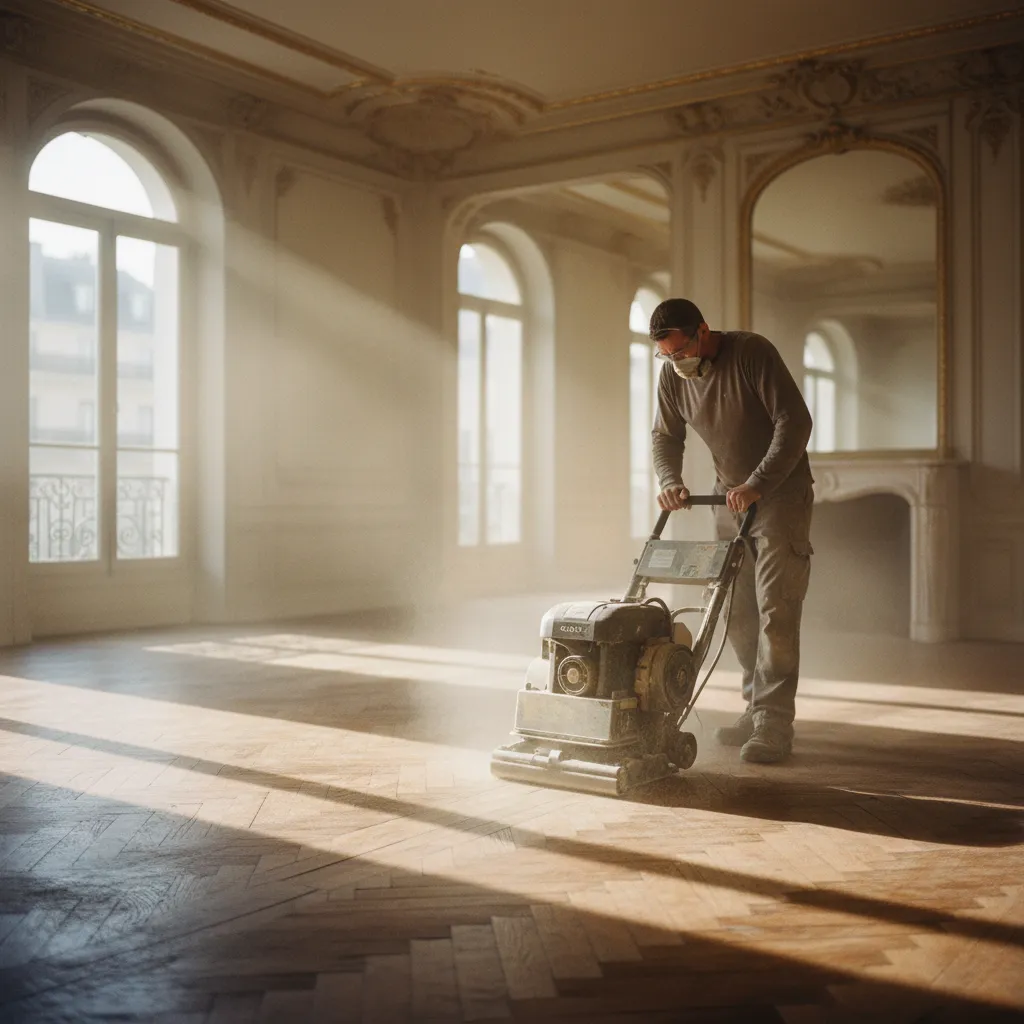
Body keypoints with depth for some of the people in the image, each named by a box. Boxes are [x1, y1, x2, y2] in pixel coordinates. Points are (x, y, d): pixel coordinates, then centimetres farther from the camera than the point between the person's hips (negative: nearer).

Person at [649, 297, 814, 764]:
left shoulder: (752, 352, -20)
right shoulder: (673, 375, -2)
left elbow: (794, 421, -23)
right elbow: (666, 436, 9)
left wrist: (756, 485, -28)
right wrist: (670, 481, -11)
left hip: (781, 493, -6)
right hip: (730, 497, 7)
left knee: (774, 608, -12)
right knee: (735, 609, 8)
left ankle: (774, 725, -11)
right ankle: (757, 708, 20)